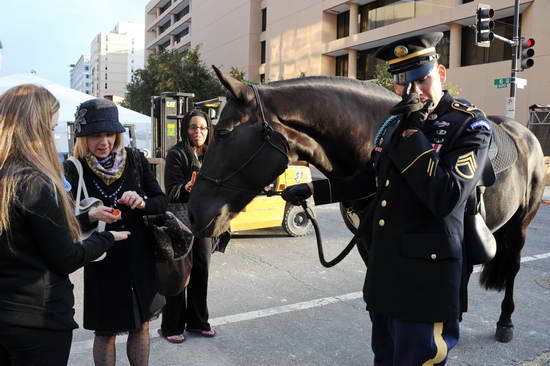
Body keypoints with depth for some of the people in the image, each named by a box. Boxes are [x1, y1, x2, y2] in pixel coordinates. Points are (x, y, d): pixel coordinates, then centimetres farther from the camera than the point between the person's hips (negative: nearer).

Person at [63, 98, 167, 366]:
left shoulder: (134, 159, -5)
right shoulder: (73, 170, -10)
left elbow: (161, 202, 0)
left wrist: (142, 203, -21)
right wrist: (91, 216, -28)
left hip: (141, 259, 2)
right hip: (102, 263, -2)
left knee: (141, 326, 16)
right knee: (105, 332, 11)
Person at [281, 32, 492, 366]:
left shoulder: (470, 126, -11)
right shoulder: (395, 124, 9)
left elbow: (446, 198, -24)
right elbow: (367, 180, 19)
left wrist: (412, 134, -23)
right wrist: (313, 190, 11)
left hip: (425, 276, -7)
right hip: (382, 269, 7)